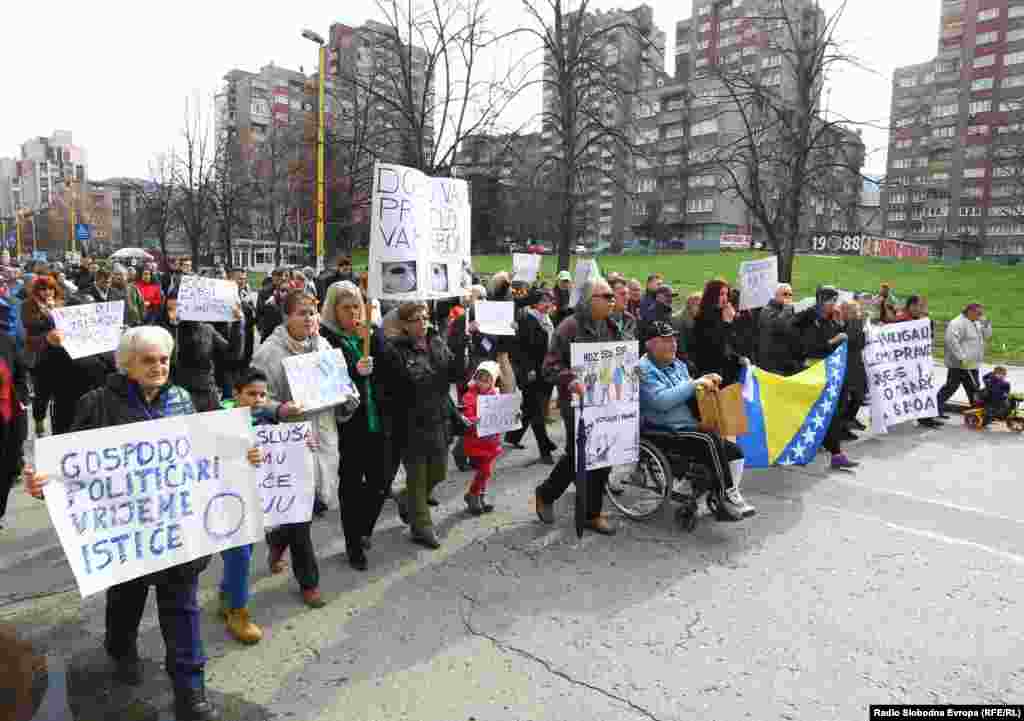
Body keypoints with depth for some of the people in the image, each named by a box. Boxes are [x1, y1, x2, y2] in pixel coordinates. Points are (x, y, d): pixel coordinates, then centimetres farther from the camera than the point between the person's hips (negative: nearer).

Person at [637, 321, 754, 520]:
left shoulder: (678, 365, 17)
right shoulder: (644, 369, -10)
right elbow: (662, 401, -24)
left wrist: (706, 382, 4)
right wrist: (695, 383, -20)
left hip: (690, 427, 9)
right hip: (663, 433, -9)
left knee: (734, 451, -3)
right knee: (711, 440, -29)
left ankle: (726, 502, 3)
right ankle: (729, 495, -16)